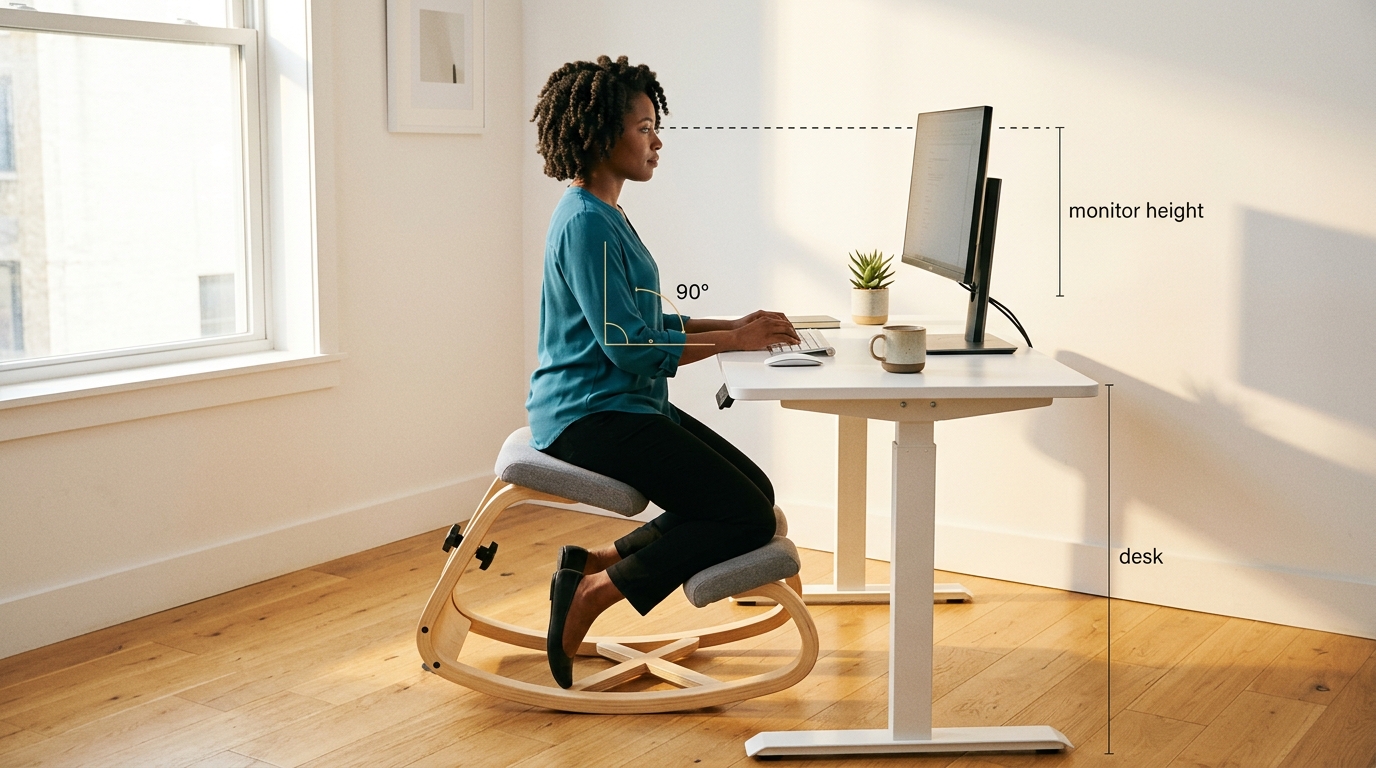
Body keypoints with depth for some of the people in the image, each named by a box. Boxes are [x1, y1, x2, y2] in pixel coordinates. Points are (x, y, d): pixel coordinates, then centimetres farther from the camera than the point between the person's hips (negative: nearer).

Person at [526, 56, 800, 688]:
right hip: (589, 416, -10)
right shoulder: (586, 224, -17)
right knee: (748, 517, -12)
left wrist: (733, 325, 8)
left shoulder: (604, 215, 16)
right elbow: (629, 347, -21)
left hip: (624, 406, 10)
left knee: (755, 492, 7)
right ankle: (594, 591, -5)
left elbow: (646, 323, 19)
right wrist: (732, 341, -14)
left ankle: (594, 562, 8)